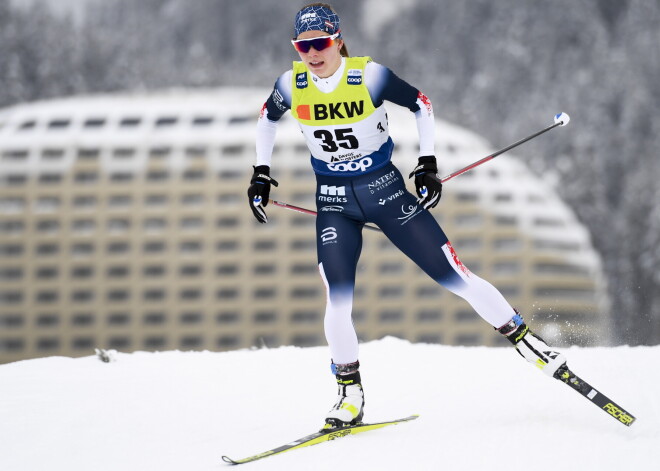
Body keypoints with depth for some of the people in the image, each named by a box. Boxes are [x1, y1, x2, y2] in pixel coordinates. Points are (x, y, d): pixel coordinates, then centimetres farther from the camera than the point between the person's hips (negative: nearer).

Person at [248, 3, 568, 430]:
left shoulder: (370, 76, -16)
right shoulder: (292, 85, -7)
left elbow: (421, 104, -1)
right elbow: (268, 118, 15)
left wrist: (428, 162, -6)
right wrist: (262, 172, 12)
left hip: (386, 190, -2)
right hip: (334, 202, 2)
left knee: (454, 275, -4)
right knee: (338, 300, -10)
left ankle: (526, 341, 7)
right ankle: (351, 397, 7)